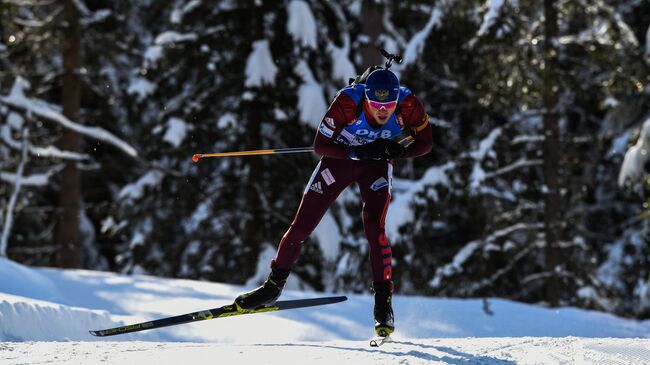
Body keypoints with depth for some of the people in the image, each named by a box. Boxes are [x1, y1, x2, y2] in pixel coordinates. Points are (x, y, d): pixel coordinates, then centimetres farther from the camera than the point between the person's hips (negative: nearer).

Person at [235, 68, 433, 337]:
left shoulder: (409, 105, -28)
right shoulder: (347, 102, -33)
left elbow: (425, 143, -12)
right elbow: (320, 145, -24)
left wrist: (398, 151, -32)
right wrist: (358, 152, -37)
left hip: (376, 164, 0)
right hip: (340, 157, 0)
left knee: (374, 228, -20)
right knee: (301, 226, 0)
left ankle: (383, 303, -9)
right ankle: (273, 286, 19)